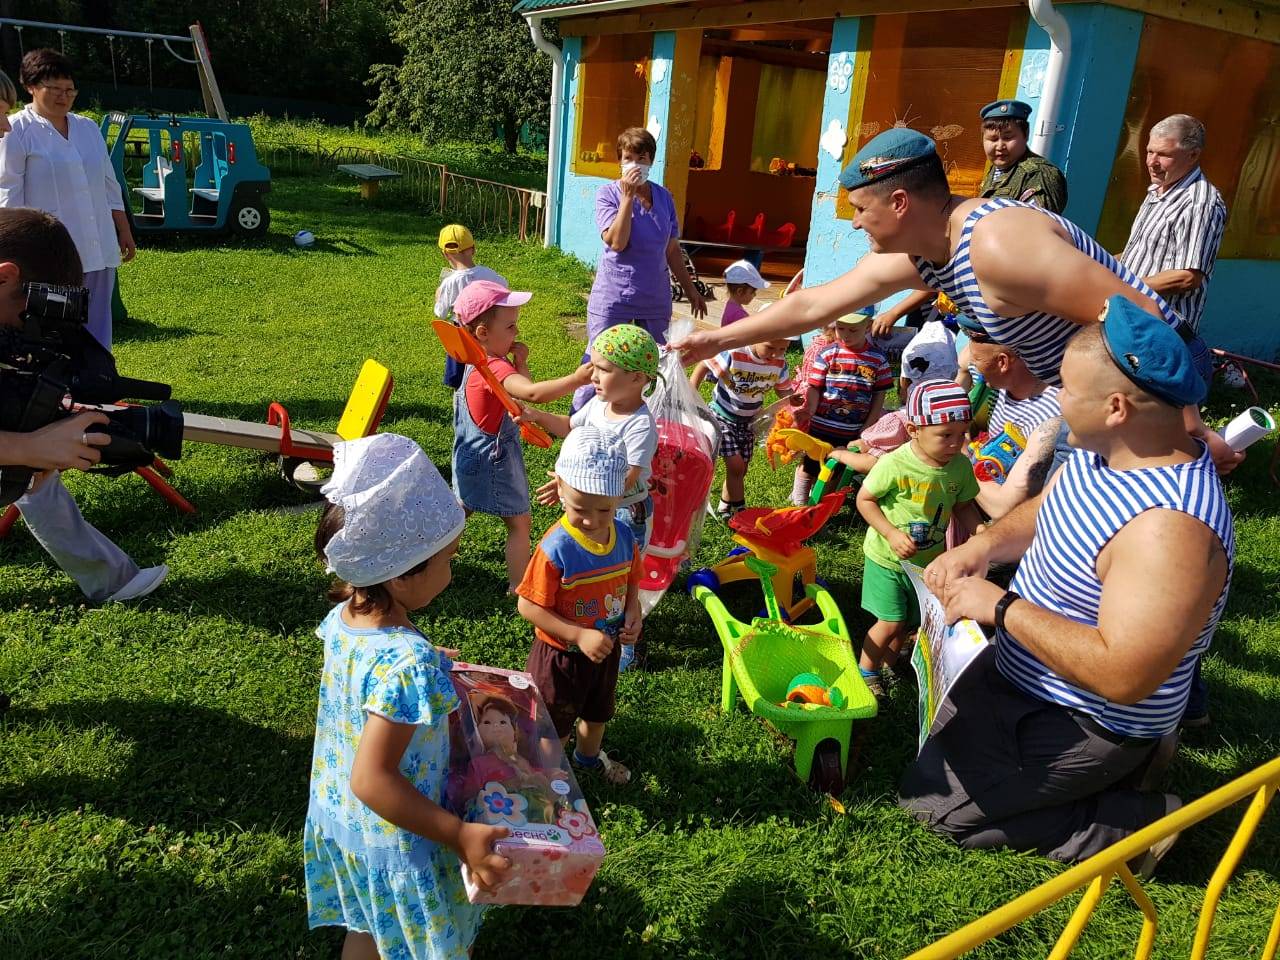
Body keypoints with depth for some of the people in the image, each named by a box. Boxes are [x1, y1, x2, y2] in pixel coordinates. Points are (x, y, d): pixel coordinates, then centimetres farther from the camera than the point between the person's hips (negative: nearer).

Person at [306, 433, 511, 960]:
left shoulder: (342, 617, -12)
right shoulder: (408, 664, -37)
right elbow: (372, 780, -35)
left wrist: (430, 661, 15)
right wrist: (461, 836, -31)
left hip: (337, 818, 7)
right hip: (392, 844, -7)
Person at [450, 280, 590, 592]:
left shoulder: (479, 360, 1)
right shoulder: (495, 367, -30)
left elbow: (523, 390, 5)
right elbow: (533, 393, -49)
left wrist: (520, 363, -11)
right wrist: (576, 379, -57)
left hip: (472, 458, 10)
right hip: (495, 460, -10)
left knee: (462, 508, 30)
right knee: (519, 523, 3)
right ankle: (518, 587, 11)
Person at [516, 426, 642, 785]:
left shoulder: (624, 535, -14)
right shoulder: (556, 548, -33)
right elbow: (529, 606, -27)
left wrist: (632, 614, -14)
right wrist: (579, 635, -30)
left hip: (607, 648, 6)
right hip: (562, 654, -6)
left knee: (598, 709, 32)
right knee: (556, 724, 19)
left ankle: (589, 755, 61)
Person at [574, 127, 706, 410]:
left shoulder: (663, 197, 6)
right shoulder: (608, 193, -5)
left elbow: (672, 250, 14)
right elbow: (616, 242, -19)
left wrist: (690, 289, 16)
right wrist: (628, 196, -19)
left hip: (655, 298, 4)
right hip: (612, 297, -4)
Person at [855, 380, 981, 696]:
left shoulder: (961, 466, -12)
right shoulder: (894, 464, -27)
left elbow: (963, 506, 3)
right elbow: (864, 499, -16)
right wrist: (892, 534, -25)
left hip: (929, 560, 5)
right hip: (887, 559, -5)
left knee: (910, 622, 19)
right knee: (891, 623, -2)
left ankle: (888, 661, 46)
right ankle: (866, 670, 25)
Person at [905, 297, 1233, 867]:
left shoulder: (1169, 526, -37)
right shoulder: (1102, 450, -7)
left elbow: (1123, 676, -39)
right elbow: (1041, 513, 11)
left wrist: (1000, 606, -31)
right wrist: (982, 546, -10)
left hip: (1086, 723, -9)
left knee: (932, 798, -3)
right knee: (944, 740, 29)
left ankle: (1135, 822, 5)